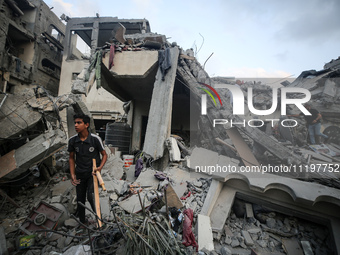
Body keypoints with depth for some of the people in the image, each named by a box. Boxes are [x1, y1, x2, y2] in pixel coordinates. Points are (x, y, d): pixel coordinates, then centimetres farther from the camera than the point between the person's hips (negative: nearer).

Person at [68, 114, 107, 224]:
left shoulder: (95, 139, -16)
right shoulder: (72, 140, -6)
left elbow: (104, 155, -5)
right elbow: (71, 158, 7)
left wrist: (100, 167, -21)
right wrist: (72, 175, 1)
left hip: (93, 172, -4)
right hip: (80, 174, 4)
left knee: (90, 196, -18)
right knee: (80, 199, 13)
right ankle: (82, 222, 35)